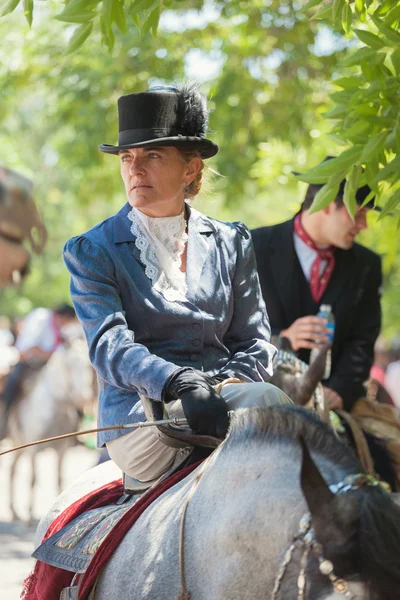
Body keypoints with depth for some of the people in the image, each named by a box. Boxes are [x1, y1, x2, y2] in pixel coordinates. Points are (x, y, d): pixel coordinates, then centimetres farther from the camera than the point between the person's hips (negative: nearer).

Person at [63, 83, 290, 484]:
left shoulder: (232, 243, 16)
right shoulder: (92, 252, 7)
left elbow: (254, 345, 13)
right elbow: (108, 345, -9)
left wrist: (214, 387, -11)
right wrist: (180, 384, -29)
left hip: (222, 395, 4)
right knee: (264, 400, -33)